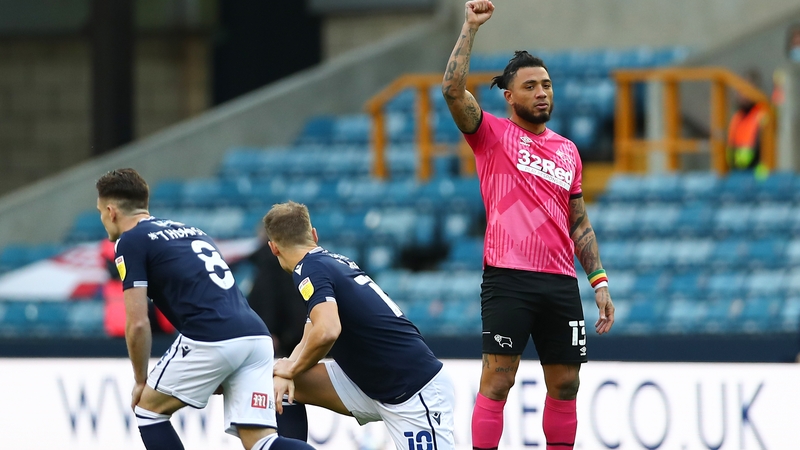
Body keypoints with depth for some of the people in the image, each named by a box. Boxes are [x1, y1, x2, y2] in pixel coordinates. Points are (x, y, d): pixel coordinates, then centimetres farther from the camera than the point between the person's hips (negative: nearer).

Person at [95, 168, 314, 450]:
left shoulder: (131, 241, 6)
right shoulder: (190, 231, 29)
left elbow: (137, 324, -1)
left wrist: (140, 381, 13)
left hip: (210, 340, -7)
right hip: (256, 336, 7)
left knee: (148, 408, 16)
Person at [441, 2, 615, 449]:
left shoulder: (568, 151, 17)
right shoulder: (493, 135, 3)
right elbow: (453, 89, -13)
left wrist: (600, 282, 14)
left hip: (562, 282, 5)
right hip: (509, 279, -5)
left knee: (565, 383, 7)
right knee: (497, 379, -9)